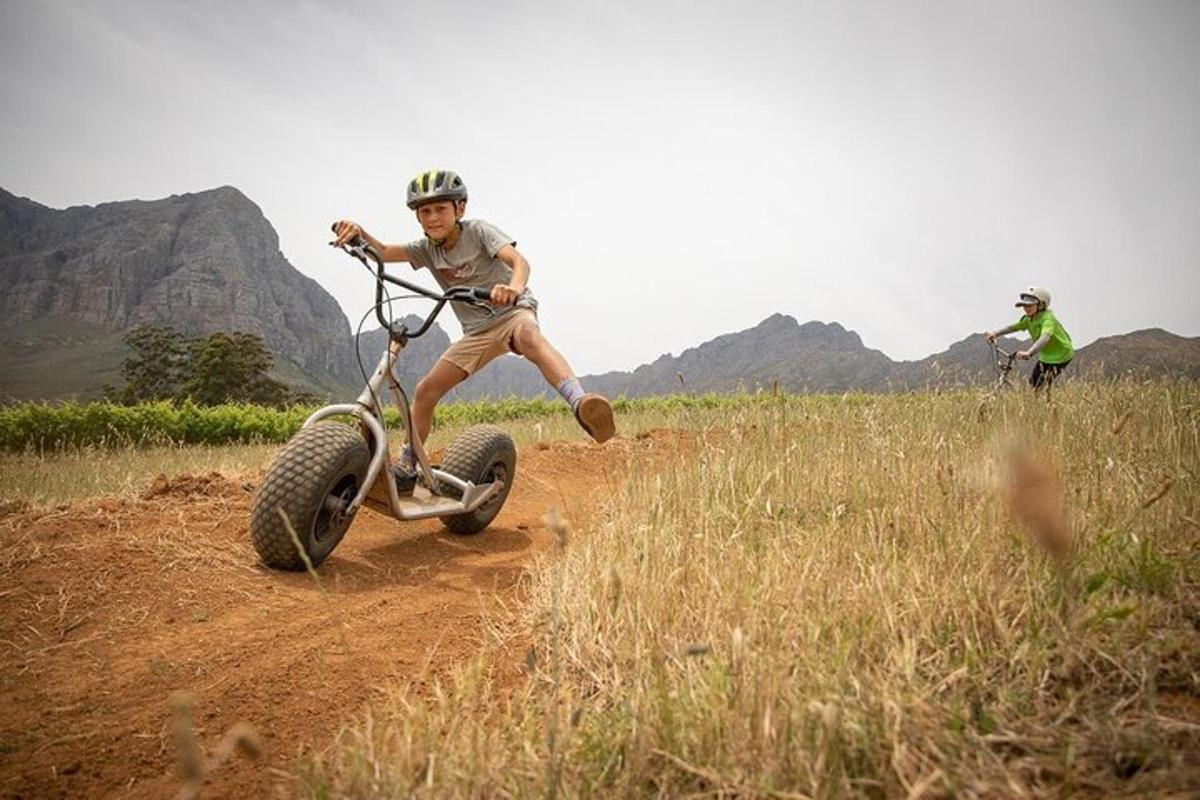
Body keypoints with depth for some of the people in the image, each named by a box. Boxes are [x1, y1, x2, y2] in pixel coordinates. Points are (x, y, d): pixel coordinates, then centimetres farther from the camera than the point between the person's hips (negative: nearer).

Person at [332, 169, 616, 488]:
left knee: (529, 336, -43)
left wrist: (514, 287, -53)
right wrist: (358, 232, -33)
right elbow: (382, 252, -10)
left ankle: (580, 404, -65)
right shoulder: (427, 249, 3)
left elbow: (519, 260, -29)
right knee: (425, 391, -3)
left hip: (512, 312, -6)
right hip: (478, 330, 6)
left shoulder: (478, 231, -13)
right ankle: (406, 467, 13)